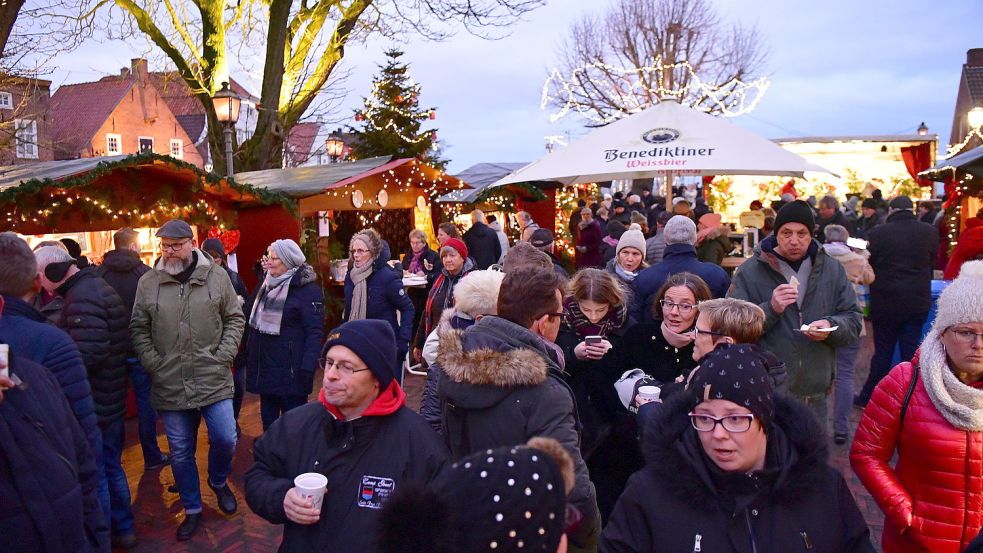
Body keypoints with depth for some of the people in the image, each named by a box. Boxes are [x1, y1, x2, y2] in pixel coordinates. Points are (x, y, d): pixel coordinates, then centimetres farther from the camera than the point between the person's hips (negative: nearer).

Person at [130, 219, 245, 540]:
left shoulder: (217, 276, -2)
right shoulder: (148, 283, 0)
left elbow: (235, 318, 4)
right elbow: (138, 329, 5)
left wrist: (224, 354, -7)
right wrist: (153, 362, -6)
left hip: (213, 379, -1)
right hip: (170, 385, 1)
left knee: (225, 439, 1)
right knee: (180, 451, 12)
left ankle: (218, 481, 34)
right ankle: (192, 509, 31)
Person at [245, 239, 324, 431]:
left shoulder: (307, 289, -13)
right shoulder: (267, 284, 11)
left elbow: (315, 332, -18)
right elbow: (252, 318, 22)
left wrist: (307, 368, -24)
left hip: (290, 370, -8)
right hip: (264, 367, 8)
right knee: (268, 422, 18)